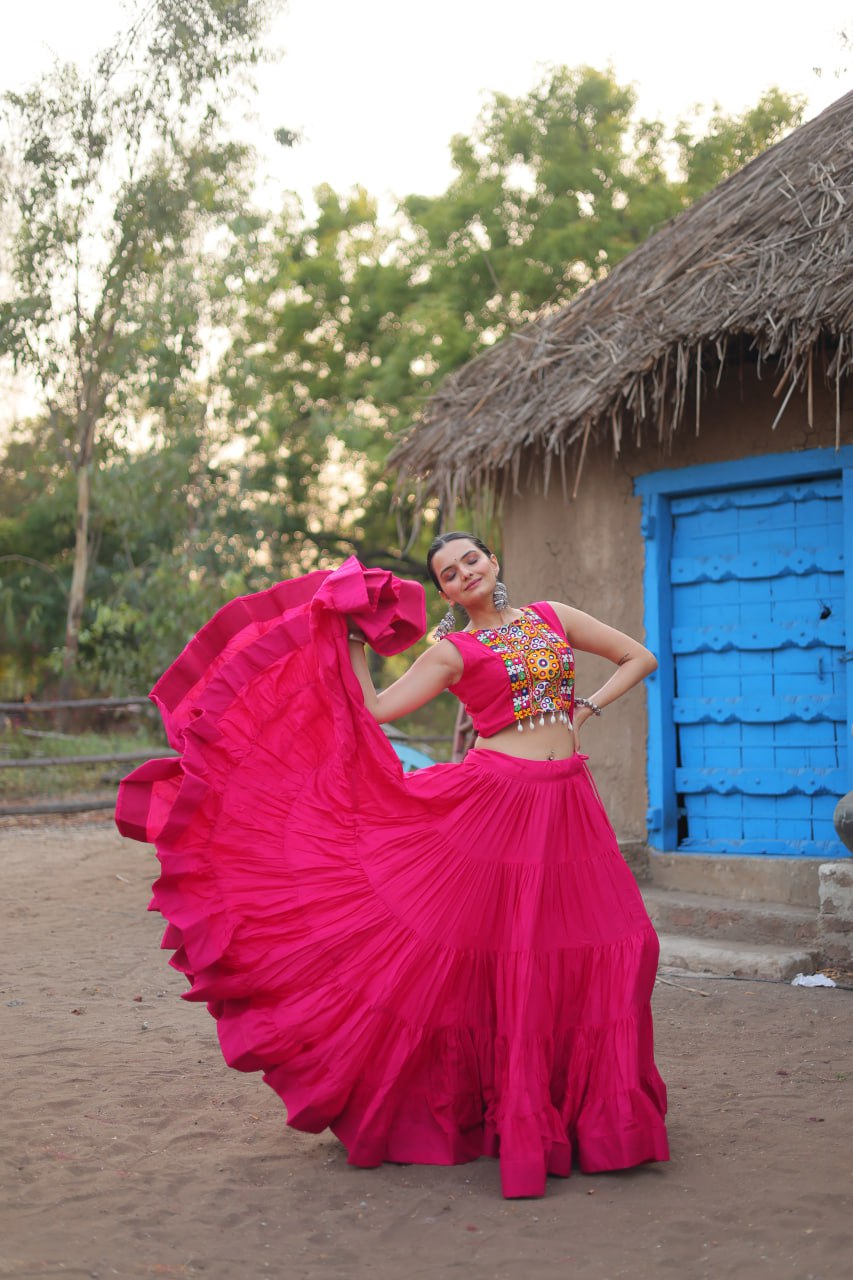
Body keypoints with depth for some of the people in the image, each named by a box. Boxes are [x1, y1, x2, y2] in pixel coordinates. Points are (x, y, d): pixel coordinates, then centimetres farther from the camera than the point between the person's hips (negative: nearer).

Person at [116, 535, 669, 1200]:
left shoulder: (554, 617, 12)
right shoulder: (453, 651, 4)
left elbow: (640, 657, 16)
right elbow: (375, 709, 1)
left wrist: (588, 709, 5)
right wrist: (352, 642, 1)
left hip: (569, 806, 3)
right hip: (494, 801, -3)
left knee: (602, 941, 2)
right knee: (496, 949, -6)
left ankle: (589, 1106, 17)